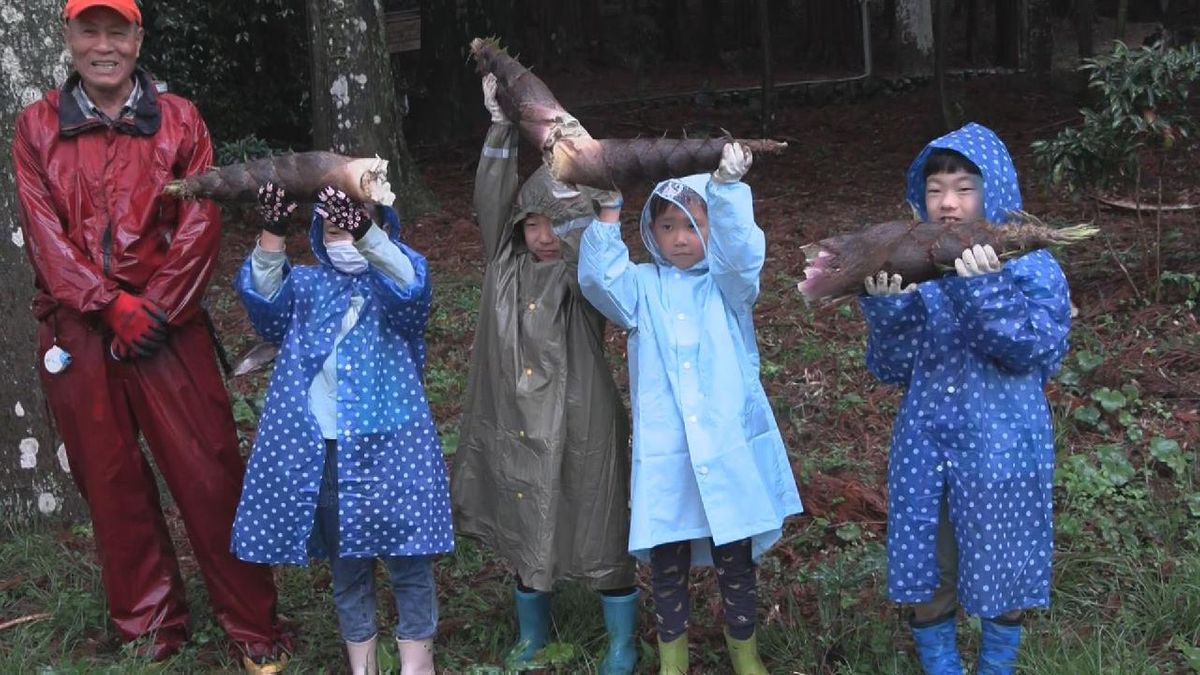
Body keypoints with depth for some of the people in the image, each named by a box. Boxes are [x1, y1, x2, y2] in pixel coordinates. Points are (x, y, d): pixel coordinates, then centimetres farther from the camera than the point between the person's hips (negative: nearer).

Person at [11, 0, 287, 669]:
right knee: (111, 482, 9)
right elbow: (45, 234, -2)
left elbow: (201, 226, -4)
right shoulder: (38, 126, 5)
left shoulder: (179, 119, 2)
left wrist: (152, 312, -11)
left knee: (209, 474, -2)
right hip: (78, 331, 2)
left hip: (168, 325, -1)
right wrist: (113, 307, -13)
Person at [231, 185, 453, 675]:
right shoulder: (306, 284, 9)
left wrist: (365, 231, -41)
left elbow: (411, 284, -24)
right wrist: (272, 234, -30)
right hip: (316, 449, 3)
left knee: (407, 556, 2)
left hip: (388, 443, -3)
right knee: (345, 562, 14)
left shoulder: (395, 283, 1)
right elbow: (264, 295, -12)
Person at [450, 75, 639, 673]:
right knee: (524, 525, 17)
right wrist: (500, 128, -16)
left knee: (599, 528, 5)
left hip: (578, 424, -4)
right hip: (516, 423, 4)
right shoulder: (507, 260, 3)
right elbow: (492, 200, -7)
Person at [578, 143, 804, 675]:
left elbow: (743, 252, -20)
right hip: (664, 452, 1)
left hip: (728, 447, 0)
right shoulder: (644, 287, 5)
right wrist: (608, 212, -23)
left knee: (735, 558, 12)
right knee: (666, 562, 11)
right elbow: (598, 278, -14)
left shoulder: (728, 284, 2)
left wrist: (727, 188, -34)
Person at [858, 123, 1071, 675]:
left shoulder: (1030, 266, -9)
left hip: (1001, 444, -2)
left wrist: (986, 288, -33)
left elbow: (1033, 349, -21)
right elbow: (892, 368, -3)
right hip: (925, 442, 3)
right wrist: (885, 307, -21)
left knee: (1001, 567, 13)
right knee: (926, 567, 12)